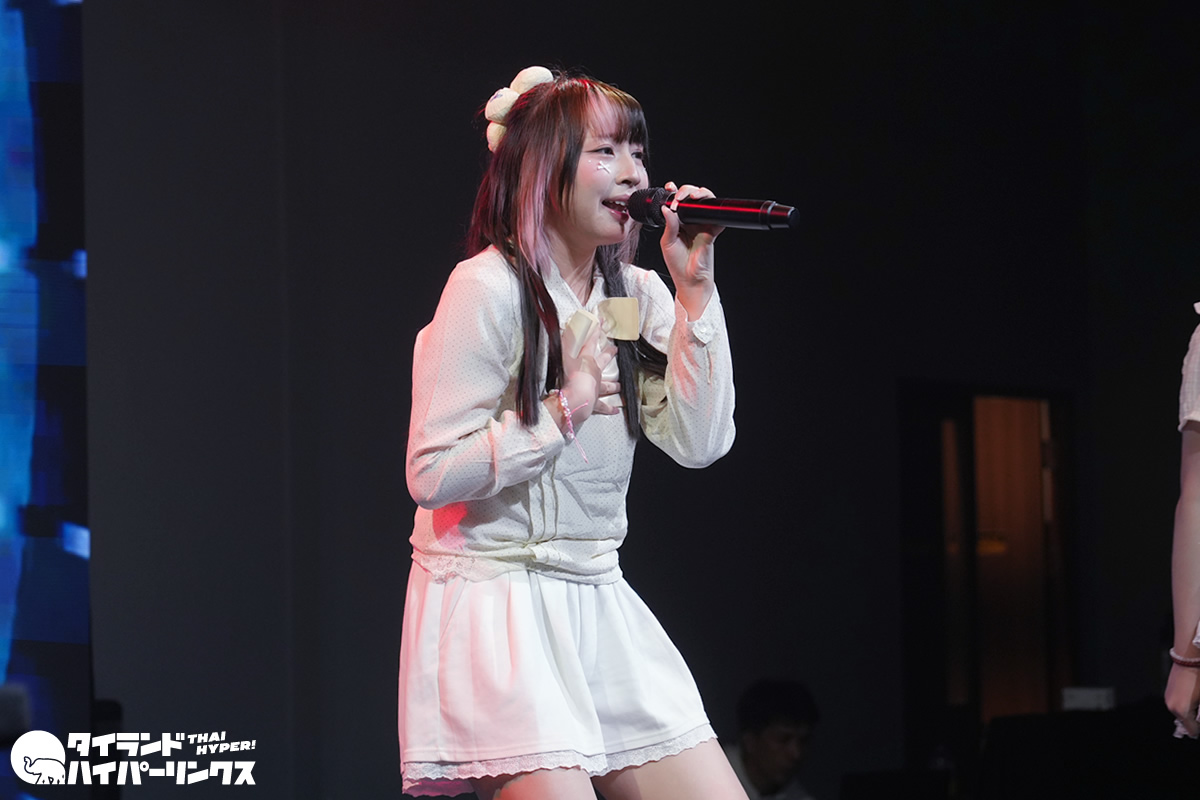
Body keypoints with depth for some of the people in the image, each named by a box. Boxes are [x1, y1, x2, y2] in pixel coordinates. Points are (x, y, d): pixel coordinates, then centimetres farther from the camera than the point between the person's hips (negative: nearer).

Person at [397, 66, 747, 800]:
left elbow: (701, 442, -3)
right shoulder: (489, 288, -12)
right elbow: (432, 473, -15)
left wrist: (695, 290, -5)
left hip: (596, 599, 7)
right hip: (493, 600, -7)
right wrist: (562, 411, -13)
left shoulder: (635, 294, 8)